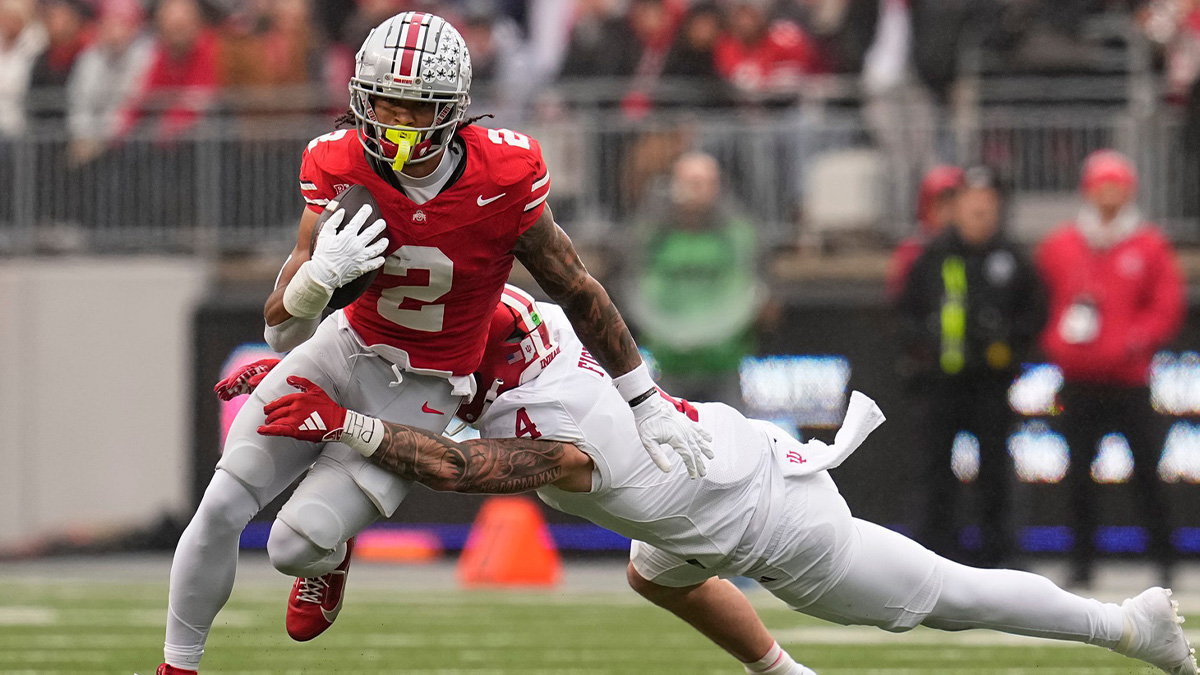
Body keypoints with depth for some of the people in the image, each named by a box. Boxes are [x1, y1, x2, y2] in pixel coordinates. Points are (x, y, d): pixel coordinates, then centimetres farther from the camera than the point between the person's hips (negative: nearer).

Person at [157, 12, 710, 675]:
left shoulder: (503, 177, -25)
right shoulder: (339, 167, -19)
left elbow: (578, 292, -10)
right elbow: (282, 332, -18)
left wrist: (650, 407, -3)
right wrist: (319, 275, -43)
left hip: (423, 390, -2)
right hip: (345, 347, 3)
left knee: (295, 545, -12)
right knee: (220, 509, -4)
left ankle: (330, 555, 28)